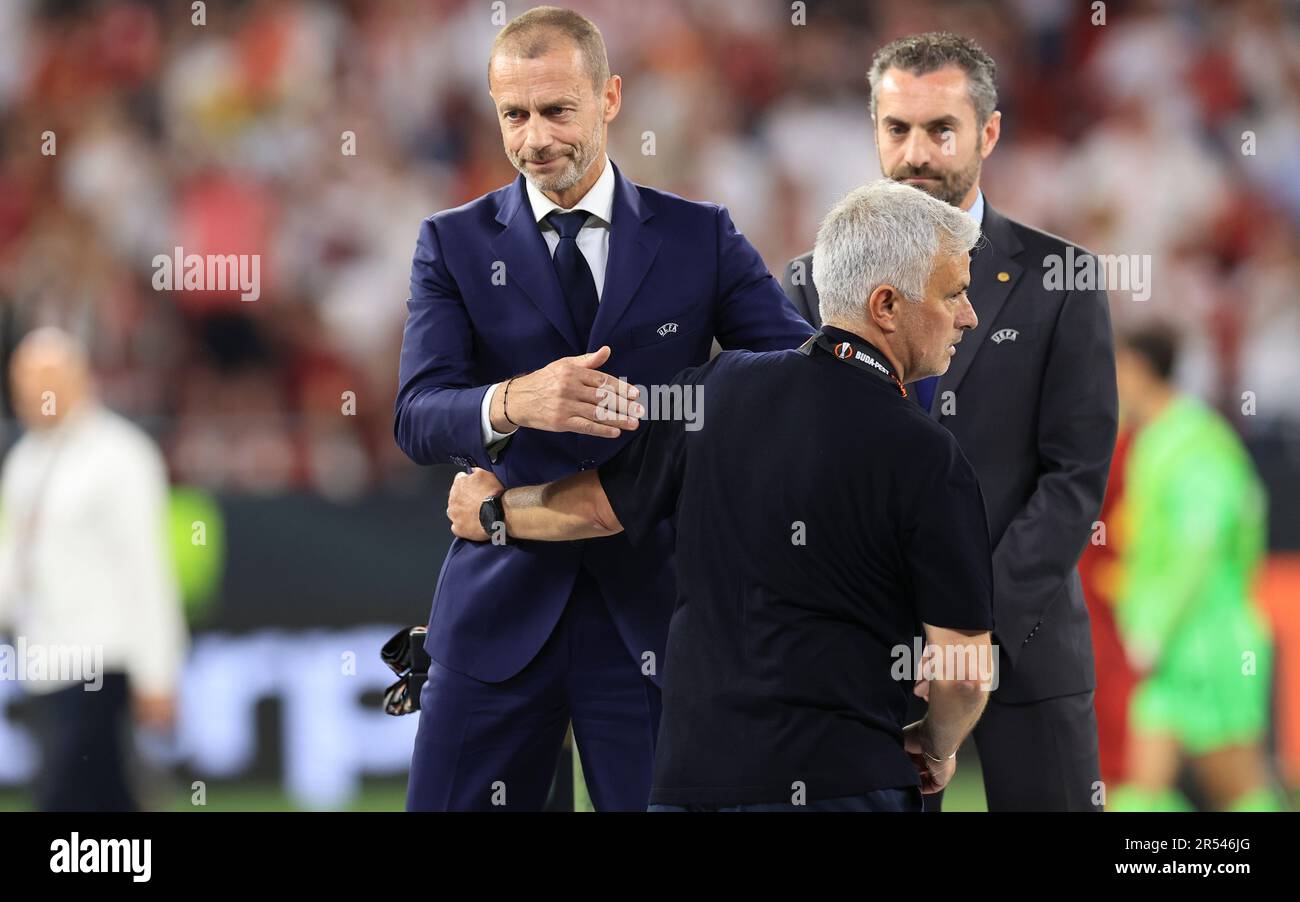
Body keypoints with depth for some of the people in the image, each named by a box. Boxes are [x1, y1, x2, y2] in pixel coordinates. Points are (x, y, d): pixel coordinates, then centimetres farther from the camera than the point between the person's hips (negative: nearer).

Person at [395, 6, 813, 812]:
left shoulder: (699, 238, 6)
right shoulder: (454, 244, 5)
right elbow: (418, 418, -8)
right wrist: (513, 404, -31)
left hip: (652, 603, 0)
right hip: (501, 607, 0)